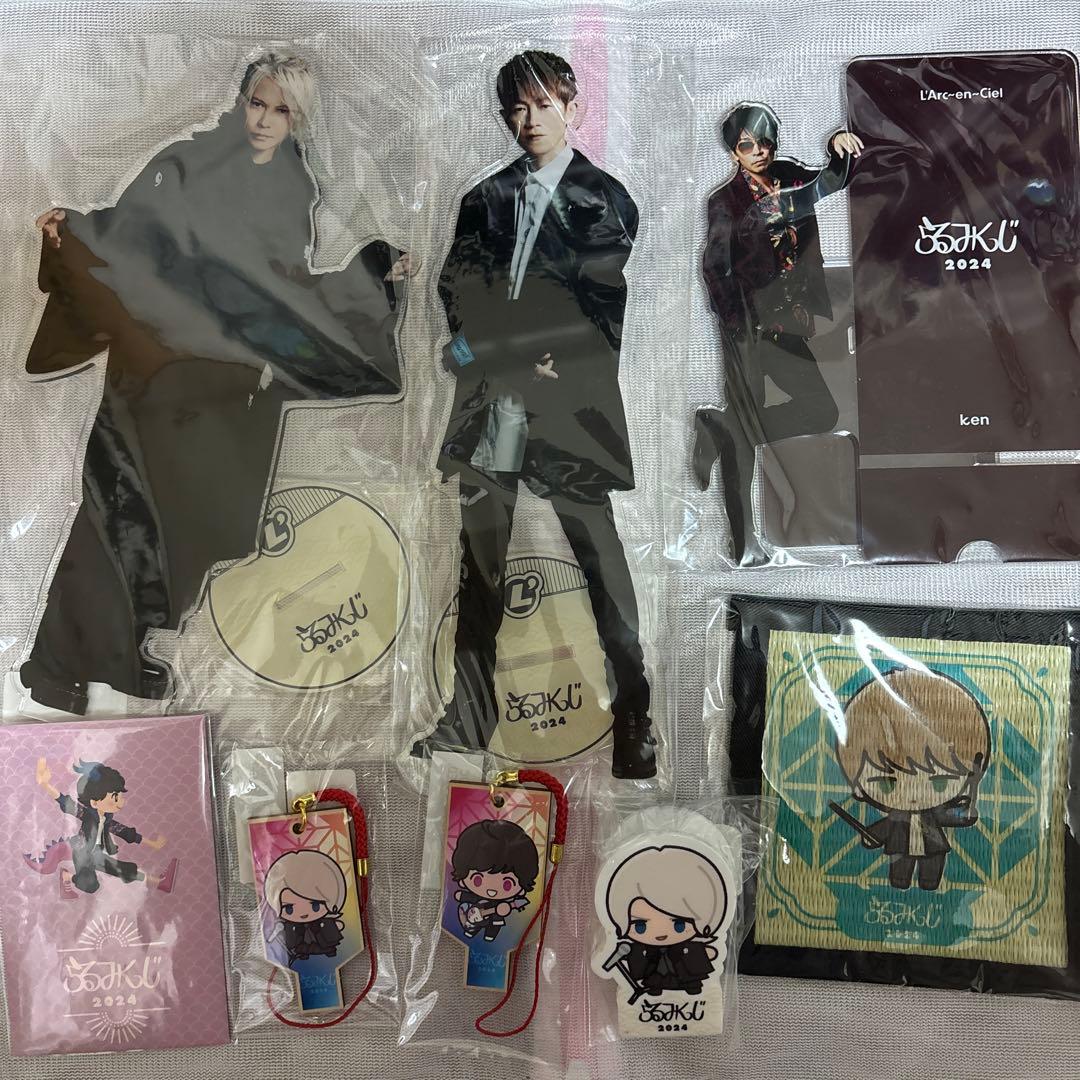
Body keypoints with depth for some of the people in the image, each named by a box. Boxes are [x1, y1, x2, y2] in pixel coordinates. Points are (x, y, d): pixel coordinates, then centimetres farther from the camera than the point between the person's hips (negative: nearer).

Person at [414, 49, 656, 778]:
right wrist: (516, 356, -10)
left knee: (602, 561, -3)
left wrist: (488, 347, -9)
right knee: (479, 567, 7)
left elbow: (598, 311, -6)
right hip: (490, 406, 4)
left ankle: (636, 718, 8)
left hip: (566, 410, -4)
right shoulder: (486, 199, 17)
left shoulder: (604, 201, 5)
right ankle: (470, 717, 18)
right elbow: (457, 289, 7)